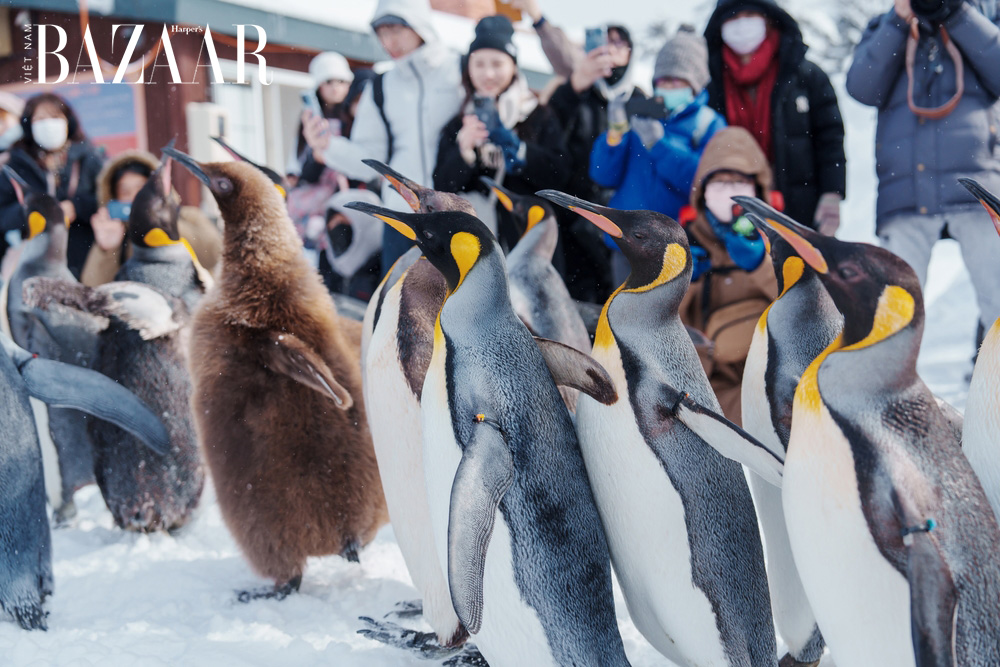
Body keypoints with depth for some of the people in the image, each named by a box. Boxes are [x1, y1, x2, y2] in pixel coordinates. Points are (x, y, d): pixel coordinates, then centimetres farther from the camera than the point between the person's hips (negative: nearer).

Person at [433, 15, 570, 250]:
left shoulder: (540, 118, 8)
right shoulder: (457, 125, 12)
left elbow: (558, 174, -4)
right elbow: (442, 186, 3)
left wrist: (513, 145, -14)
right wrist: (463, 151, -15)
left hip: (529, 238, -1)